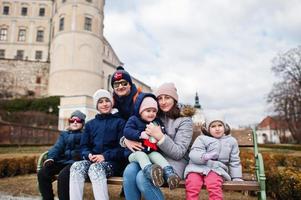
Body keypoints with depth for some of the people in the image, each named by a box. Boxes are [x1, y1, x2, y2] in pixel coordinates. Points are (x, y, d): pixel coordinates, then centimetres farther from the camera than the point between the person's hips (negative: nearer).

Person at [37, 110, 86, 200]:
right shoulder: (64, 134, 26)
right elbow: (57, 147, 10)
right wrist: (51, 157, -10)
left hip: (76, 162, -5)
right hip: (62, 161, 5)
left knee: (63, 175, -33)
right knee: (42, 173, -16)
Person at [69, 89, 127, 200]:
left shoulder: (120, 122, 7)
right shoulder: (90, 124, 20)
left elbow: (123, 147, -2)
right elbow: (84, 146, 14)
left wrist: (105, 156, -16)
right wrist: (89, 155, -9)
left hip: (113, 162, -3)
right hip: (92, 160, 4)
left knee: (95, 167, -35)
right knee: (76, 166, -28)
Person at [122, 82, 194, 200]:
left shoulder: (184, 120, -4)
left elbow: (178, 153, -10)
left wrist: (159, 136, -23)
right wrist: (126, 140, -10)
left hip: (173, 161, -4)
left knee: (142, 177, -30)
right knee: (129, 171, -27)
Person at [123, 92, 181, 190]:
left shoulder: (157, 122, 15)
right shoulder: (133, 120, 2)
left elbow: (164, 133, 15)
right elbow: (126, 131, -13)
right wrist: (141, 134, -22)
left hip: (152, 152, 4)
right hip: (135, 152, -3)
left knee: (157, 156, -27)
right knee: (141, 155, -35)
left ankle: (169, 173, -42)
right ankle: (150, 171, -61)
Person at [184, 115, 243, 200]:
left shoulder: (231, 141, 19)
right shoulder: (201, 138, 9)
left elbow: (234, 162, 22)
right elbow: (193, 154, -5)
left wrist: (237, 178, 13)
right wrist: (204, 156, -25)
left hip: (216, 169, 1)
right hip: (197, 167, -1)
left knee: (214, 184, -33)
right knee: (192, 184, -30)